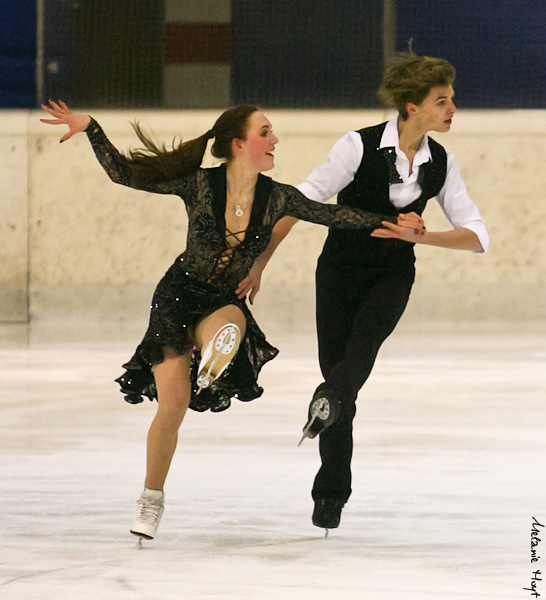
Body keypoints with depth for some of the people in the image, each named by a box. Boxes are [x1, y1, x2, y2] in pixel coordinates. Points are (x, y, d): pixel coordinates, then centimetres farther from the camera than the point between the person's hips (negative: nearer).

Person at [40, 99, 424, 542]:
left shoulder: (276, 198, -8)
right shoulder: (198, 185, -14)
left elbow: (331, 215, 4)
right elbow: (123, 173, -9)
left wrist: (391, 222, 2)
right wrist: (89, 128, -17)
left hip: (226, 302, 1)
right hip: (178, 295, -1)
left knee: (229, 325, -42)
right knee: (173, 406, -6)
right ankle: (152, 498, 11)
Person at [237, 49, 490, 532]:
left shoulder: (440, 162, -4)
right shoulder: (361, 147, -16)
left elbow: (477, 237, -5)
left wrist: (418, 235, -22)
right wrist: (257, 265, -15)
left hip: (393, 276, 2)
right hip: (341, 269, -2)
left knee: (367, 333, -31)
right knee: (336, 363, -4)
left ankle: (330, 399, -54)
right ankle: (331, 493, 6)